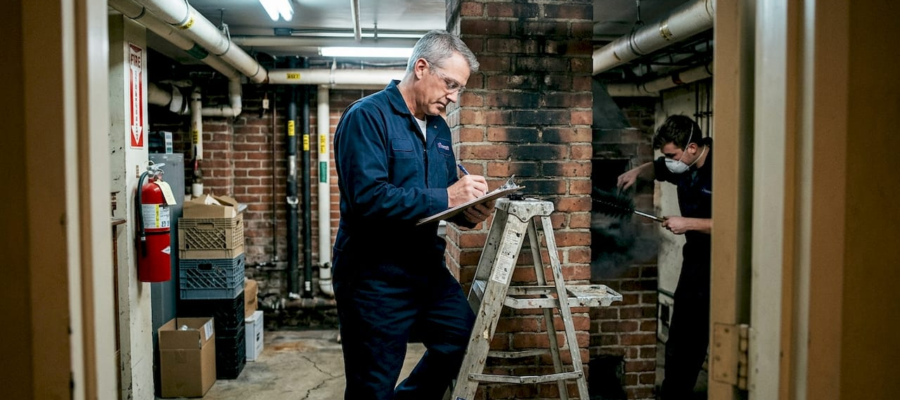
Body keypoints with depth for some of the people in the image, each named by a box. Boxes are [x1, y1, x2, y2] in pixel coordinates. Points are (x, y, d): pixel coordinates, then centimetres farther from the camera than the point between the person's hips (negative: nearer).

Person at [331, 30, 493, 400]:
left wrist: (467, 212, -6)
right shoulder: (367, 116, -14)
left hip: (428, 269, 8)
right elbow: (369, 197, -27)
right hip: (375, 277, -7)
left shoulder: (439, 127, 11)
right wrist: (445, 198, -25)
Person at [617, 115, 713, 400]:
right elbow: (656, 169, 26)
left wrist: (688, 223, -21)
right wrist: (637, 172, 5)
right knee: (682, 339, 14)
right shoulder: (681, 166, 3)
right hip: (696, 259, 8)